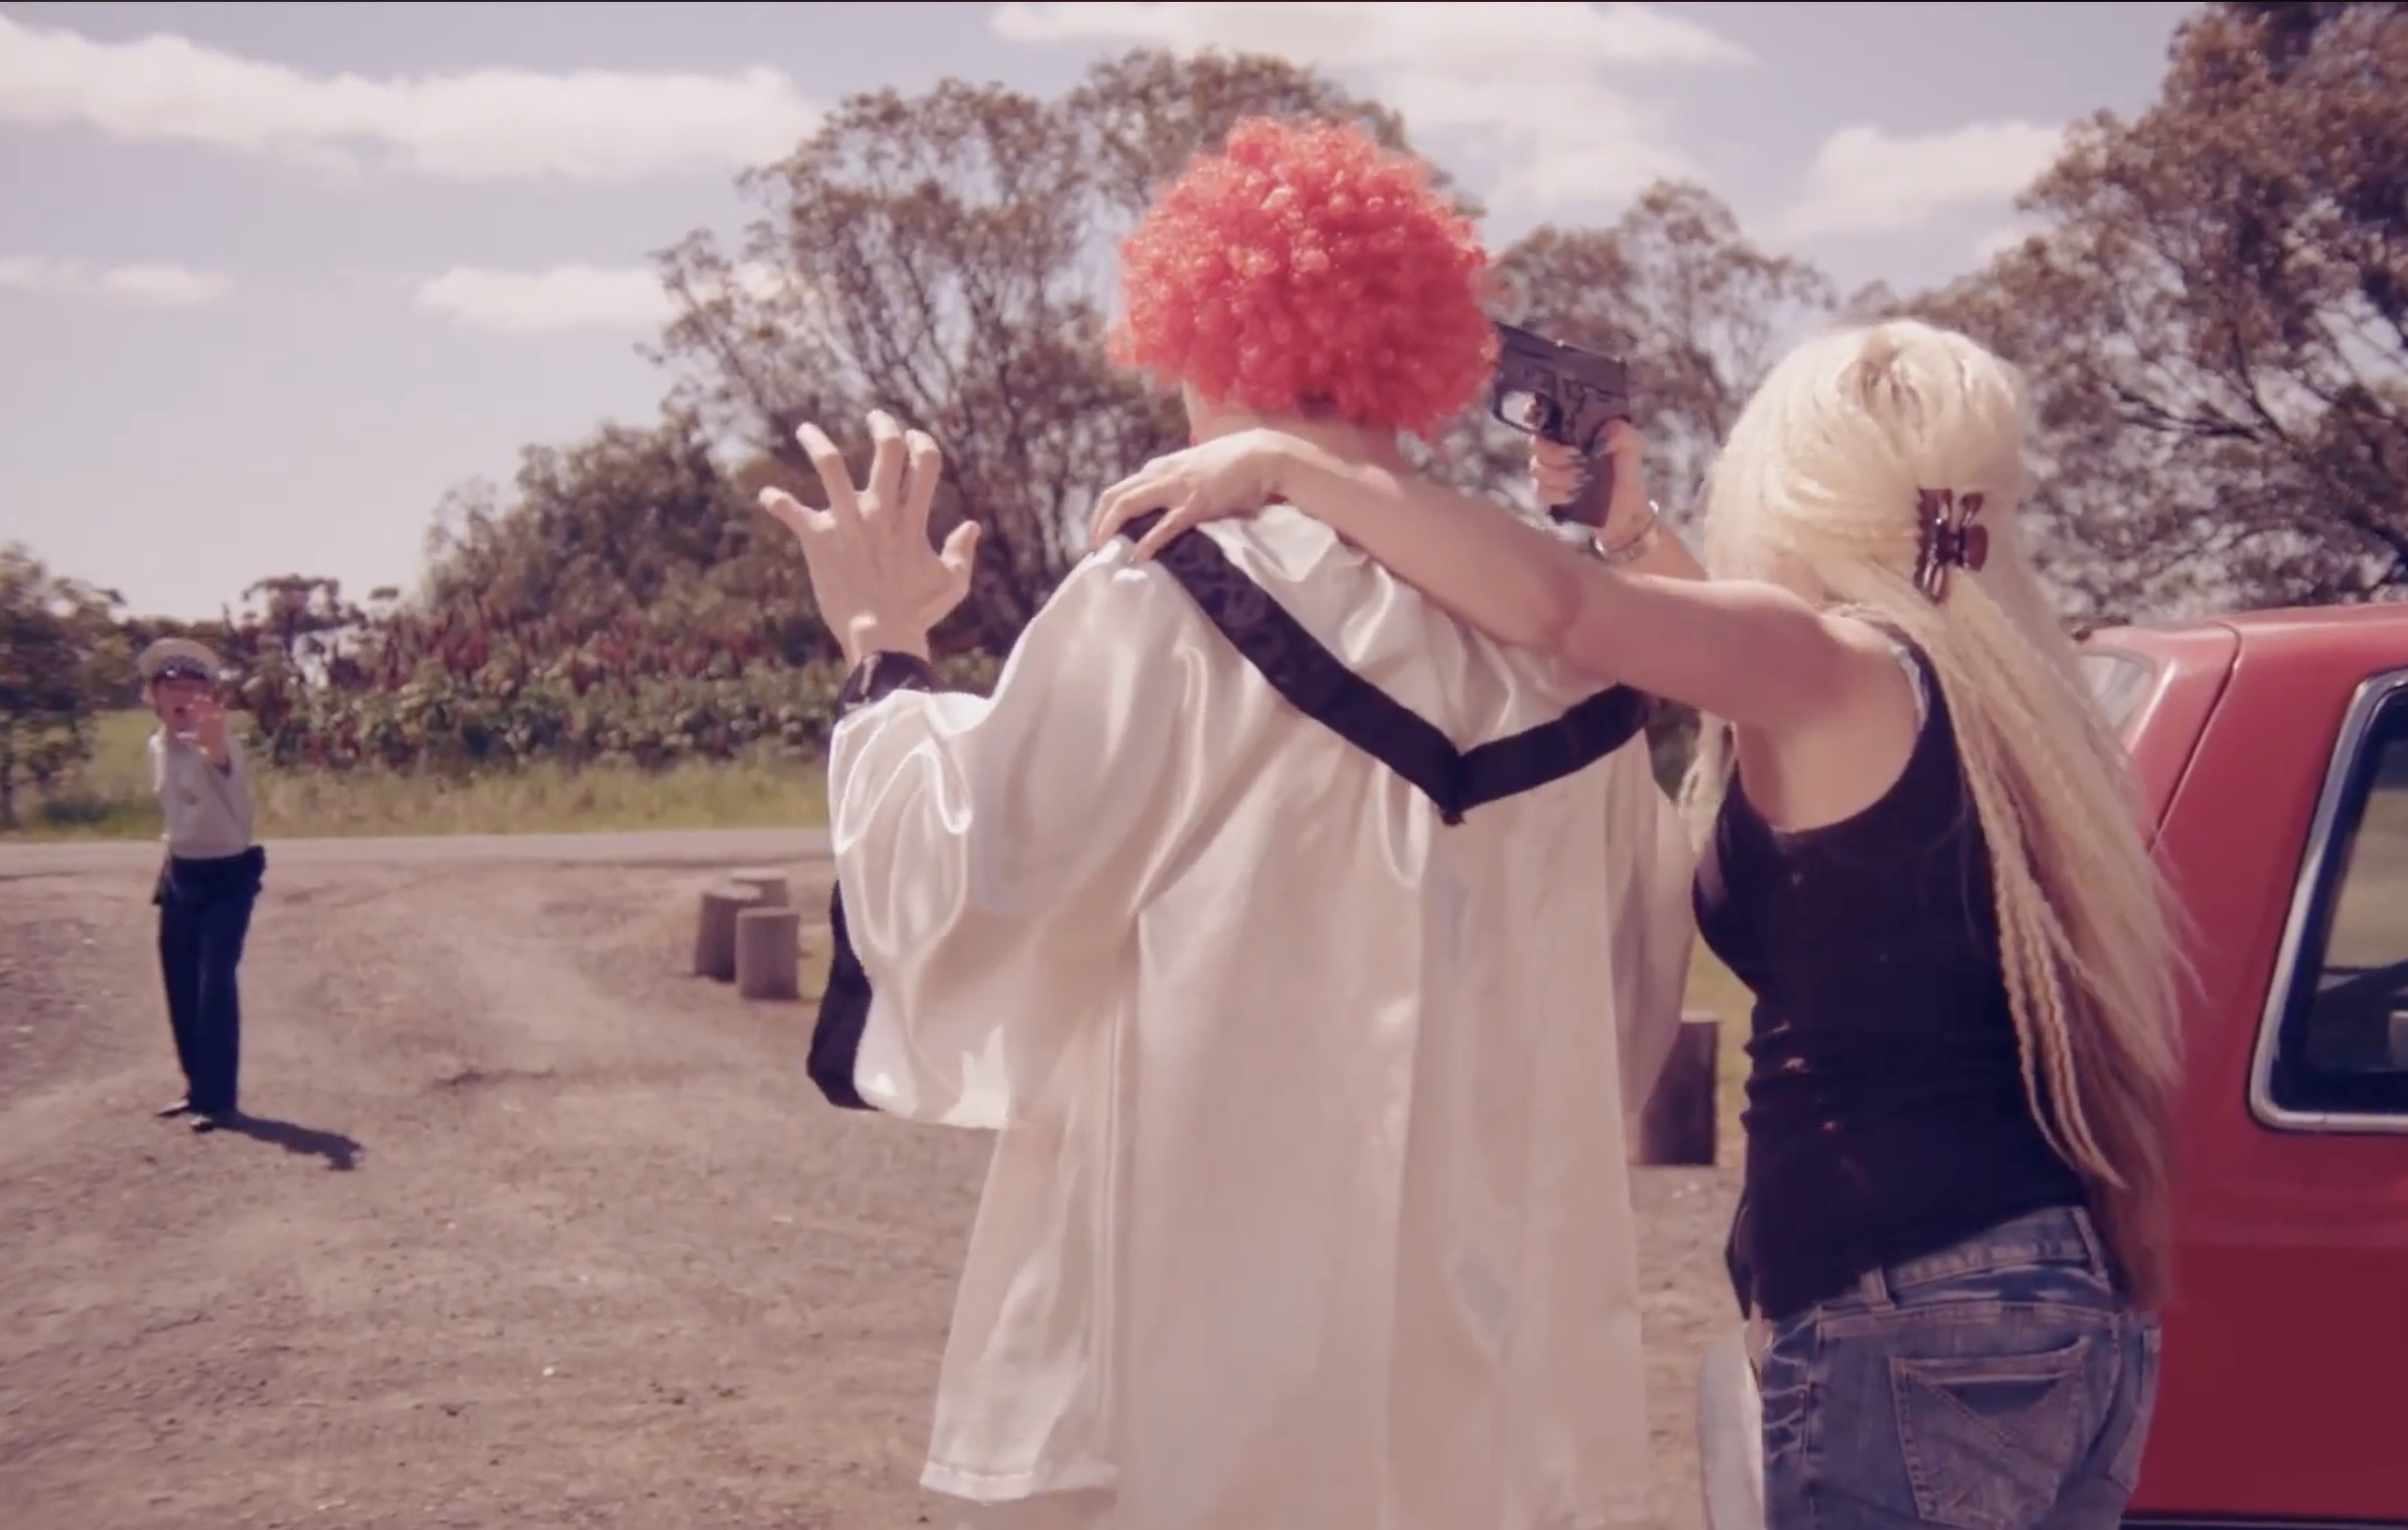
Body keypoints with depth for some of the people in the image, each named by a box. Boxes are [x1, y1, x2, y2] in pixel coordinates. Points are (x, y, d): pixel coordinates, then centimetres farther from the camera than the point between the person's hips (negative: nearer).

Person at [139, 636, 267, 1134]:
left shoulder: (218, 742, -20)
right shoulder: (157, 744, 3)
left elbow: (233, 776, -46)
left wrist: (218, 752, -69)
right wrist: (173, 862, 15)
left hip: (227, 876, -7)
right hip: (180, 876, 7)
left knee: (215, 984, -13)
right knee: (180, 986, 10)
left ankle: (219, 1098, -8)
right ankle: (198, 1088, 22)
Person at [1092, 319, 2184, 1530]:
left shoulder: (1838, 668, -11)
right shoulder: (1961, 681, 14)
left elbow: (1553, 606, -26)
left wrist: (1283, 465, -18)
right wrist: (1635, 539, 26)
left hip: (1921, 1325, -9)